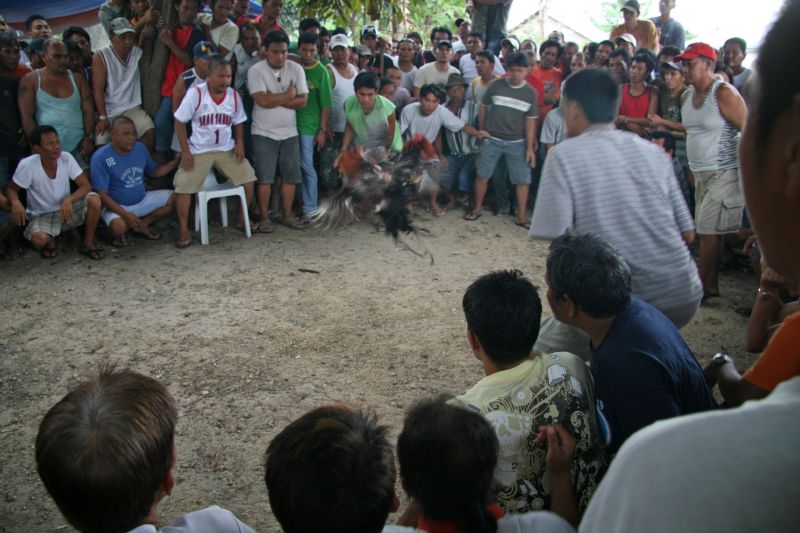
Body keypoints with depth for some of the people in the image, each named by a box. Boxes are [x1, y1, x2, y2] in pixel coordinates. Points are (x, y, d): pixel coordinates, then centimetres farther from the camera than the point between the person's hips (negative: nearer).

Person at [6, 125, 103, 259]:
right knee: (39, 239, -35)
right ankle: (49, 241, 6)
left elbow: (86, 186, -15)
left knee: (94, 199, -26)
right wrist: (15, 202, -31)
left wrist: (68, 200, -34)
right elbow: (11, 189, -8)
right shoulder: (27, 165, -21)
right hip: (41, 215, -2)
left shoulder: (66, 158, -15)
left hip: (66, 209, 3)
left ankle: (88, 244, -5)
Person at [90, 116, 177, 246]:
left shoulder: (140, 147, -3)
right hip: (117, 206, -6)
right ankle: (120, 233, 2)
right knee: (119, 226, -39)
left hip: (142, 200, 6)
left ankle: (142, 225, 6)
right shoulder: (100, 158, -19)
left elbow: (154, 172, 13)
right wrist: (125, 214, -31)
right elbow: (102, 195, -20)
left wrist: (176, 162, -4)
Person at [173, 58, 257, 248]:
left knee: (248, 178, -5)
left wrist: (240, 143, -7)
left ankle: (242, 219, 16)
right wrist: (185, 151, -14)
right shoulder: (195, 93, -14)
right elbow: (180, 122, -10)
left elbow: (238, 122, 11)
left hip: (227, 149, 3)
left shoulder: (234, 96, -3)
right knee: (183, 187, -14)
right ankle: (184, 231, 1)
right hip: (198, 151, -3)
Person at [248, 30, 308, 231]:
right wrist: (287, 95, -11)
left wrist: (274, 99, -15)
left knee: (291, 176, 7)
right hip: (264, 133, -3)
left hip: (289, 133, 3)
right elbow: (262, 101, -21)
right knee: (265, 178, 0)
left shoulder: (296, 69, -1)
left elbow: (302, 101, -8)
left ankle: (287, 215, 20)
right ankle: (264, 218, 10)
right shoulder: (256, 70, -10)